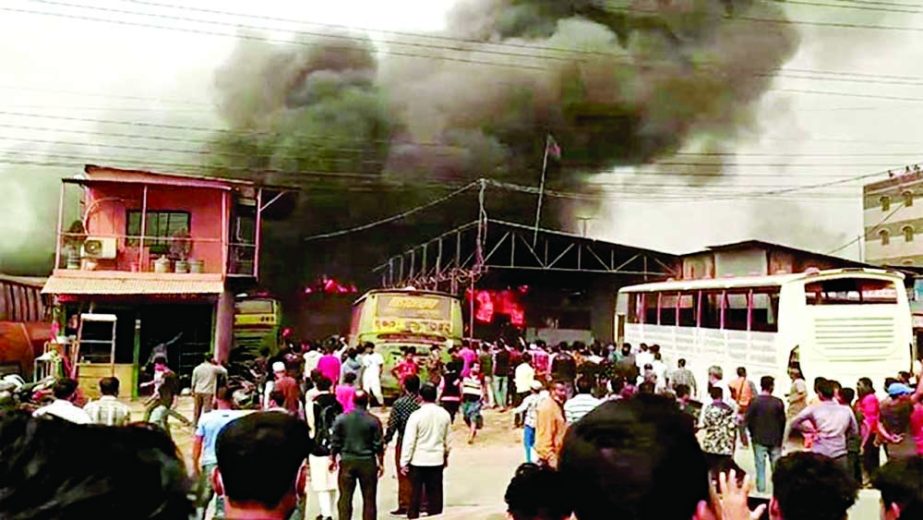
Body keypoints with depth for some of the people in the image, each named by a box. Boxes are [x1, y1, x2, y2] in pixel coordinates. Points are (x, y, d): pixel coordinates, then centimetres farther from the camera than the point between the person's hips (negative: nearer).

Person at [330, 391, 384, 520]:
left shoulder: (341, 418, -2)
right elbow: (378, 445, -4)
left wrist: (333, 458, 14)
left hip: (347, 461, 1)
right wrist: (381, 463, 7)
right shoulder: (374, 421, -6)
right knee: (369, 499, 7)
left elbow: (335, 442, 2)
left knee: (345, 497, 7)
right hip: (368, 462, -1)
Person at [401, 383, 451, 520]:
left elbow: (409, 441, -12)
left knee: (415, 492, 8)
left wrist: (404, 462, -5)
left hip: (418, 460, -3)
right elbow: (447, 439, 7)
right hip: (437, 460, 3)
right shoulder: (444, 414, -2)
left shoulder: (416, 415, -14)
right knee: (435, 493, 11)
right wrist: (446, 456, 21)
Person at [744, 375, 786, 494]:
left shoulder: (754, 402, -9)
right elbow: (783, 421, -3)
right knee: (777, 466, 9)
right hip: (775, 440, 0)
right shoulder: (778, 402, -8)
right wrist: (780, 437, 12)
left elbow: (747, 420, -7)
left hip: (759, 439, 0)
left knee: (760, 466, 7)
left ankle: (761, 490, 9)